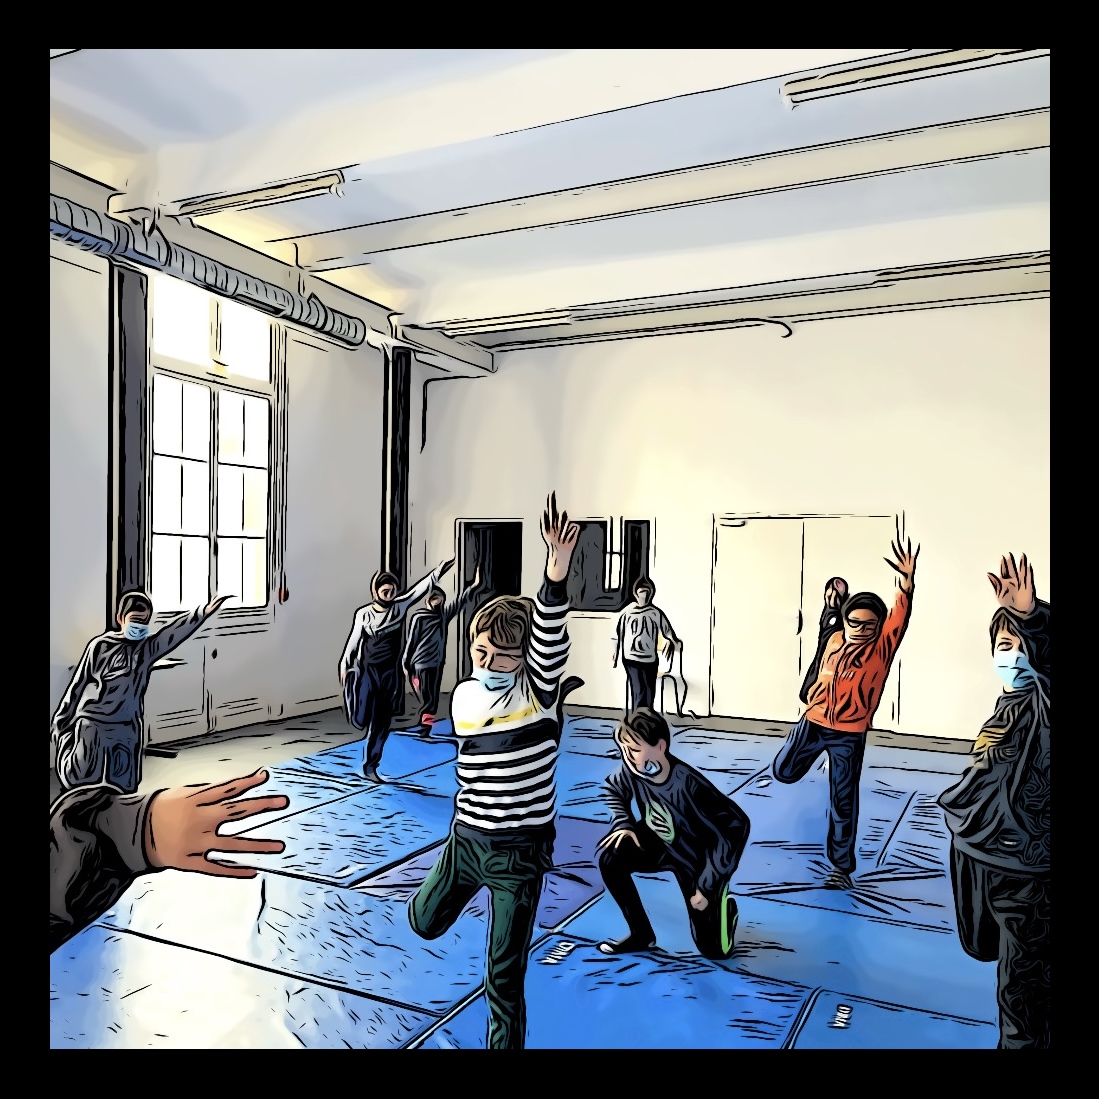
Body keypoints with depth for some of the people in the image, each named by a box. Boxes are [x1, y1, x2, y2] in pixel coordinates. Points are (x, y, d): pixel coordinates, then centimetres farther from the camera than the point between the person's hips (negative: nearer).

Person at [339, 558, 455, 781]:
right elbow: (353, 641, 4)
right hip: (367, 671, -2)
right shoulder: (363, 614, -6)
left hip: (390, 673, 2)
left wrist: (438, 573, -26)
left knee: (381, 723, 7)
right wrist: (344, 666, 9)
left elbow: (419, 589, -15)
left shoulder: (400, 607, -3)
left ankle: (370, 766, 22)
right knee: (360, 721, -8)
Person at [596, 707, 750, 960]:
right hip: (658, 842, 5)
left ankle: (723, 904, 33)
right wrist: (624, 824, -14)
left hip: (695, 857, -4)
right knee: (609, 858, -21)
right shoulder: (631, 769, -22)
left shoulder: (689, 785, -38)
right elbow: (614, 790, 4)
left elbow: (737, 823, -32)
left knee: (712, 949, -2)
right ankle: (641, 935, 0)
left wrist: (708, 887, -27)